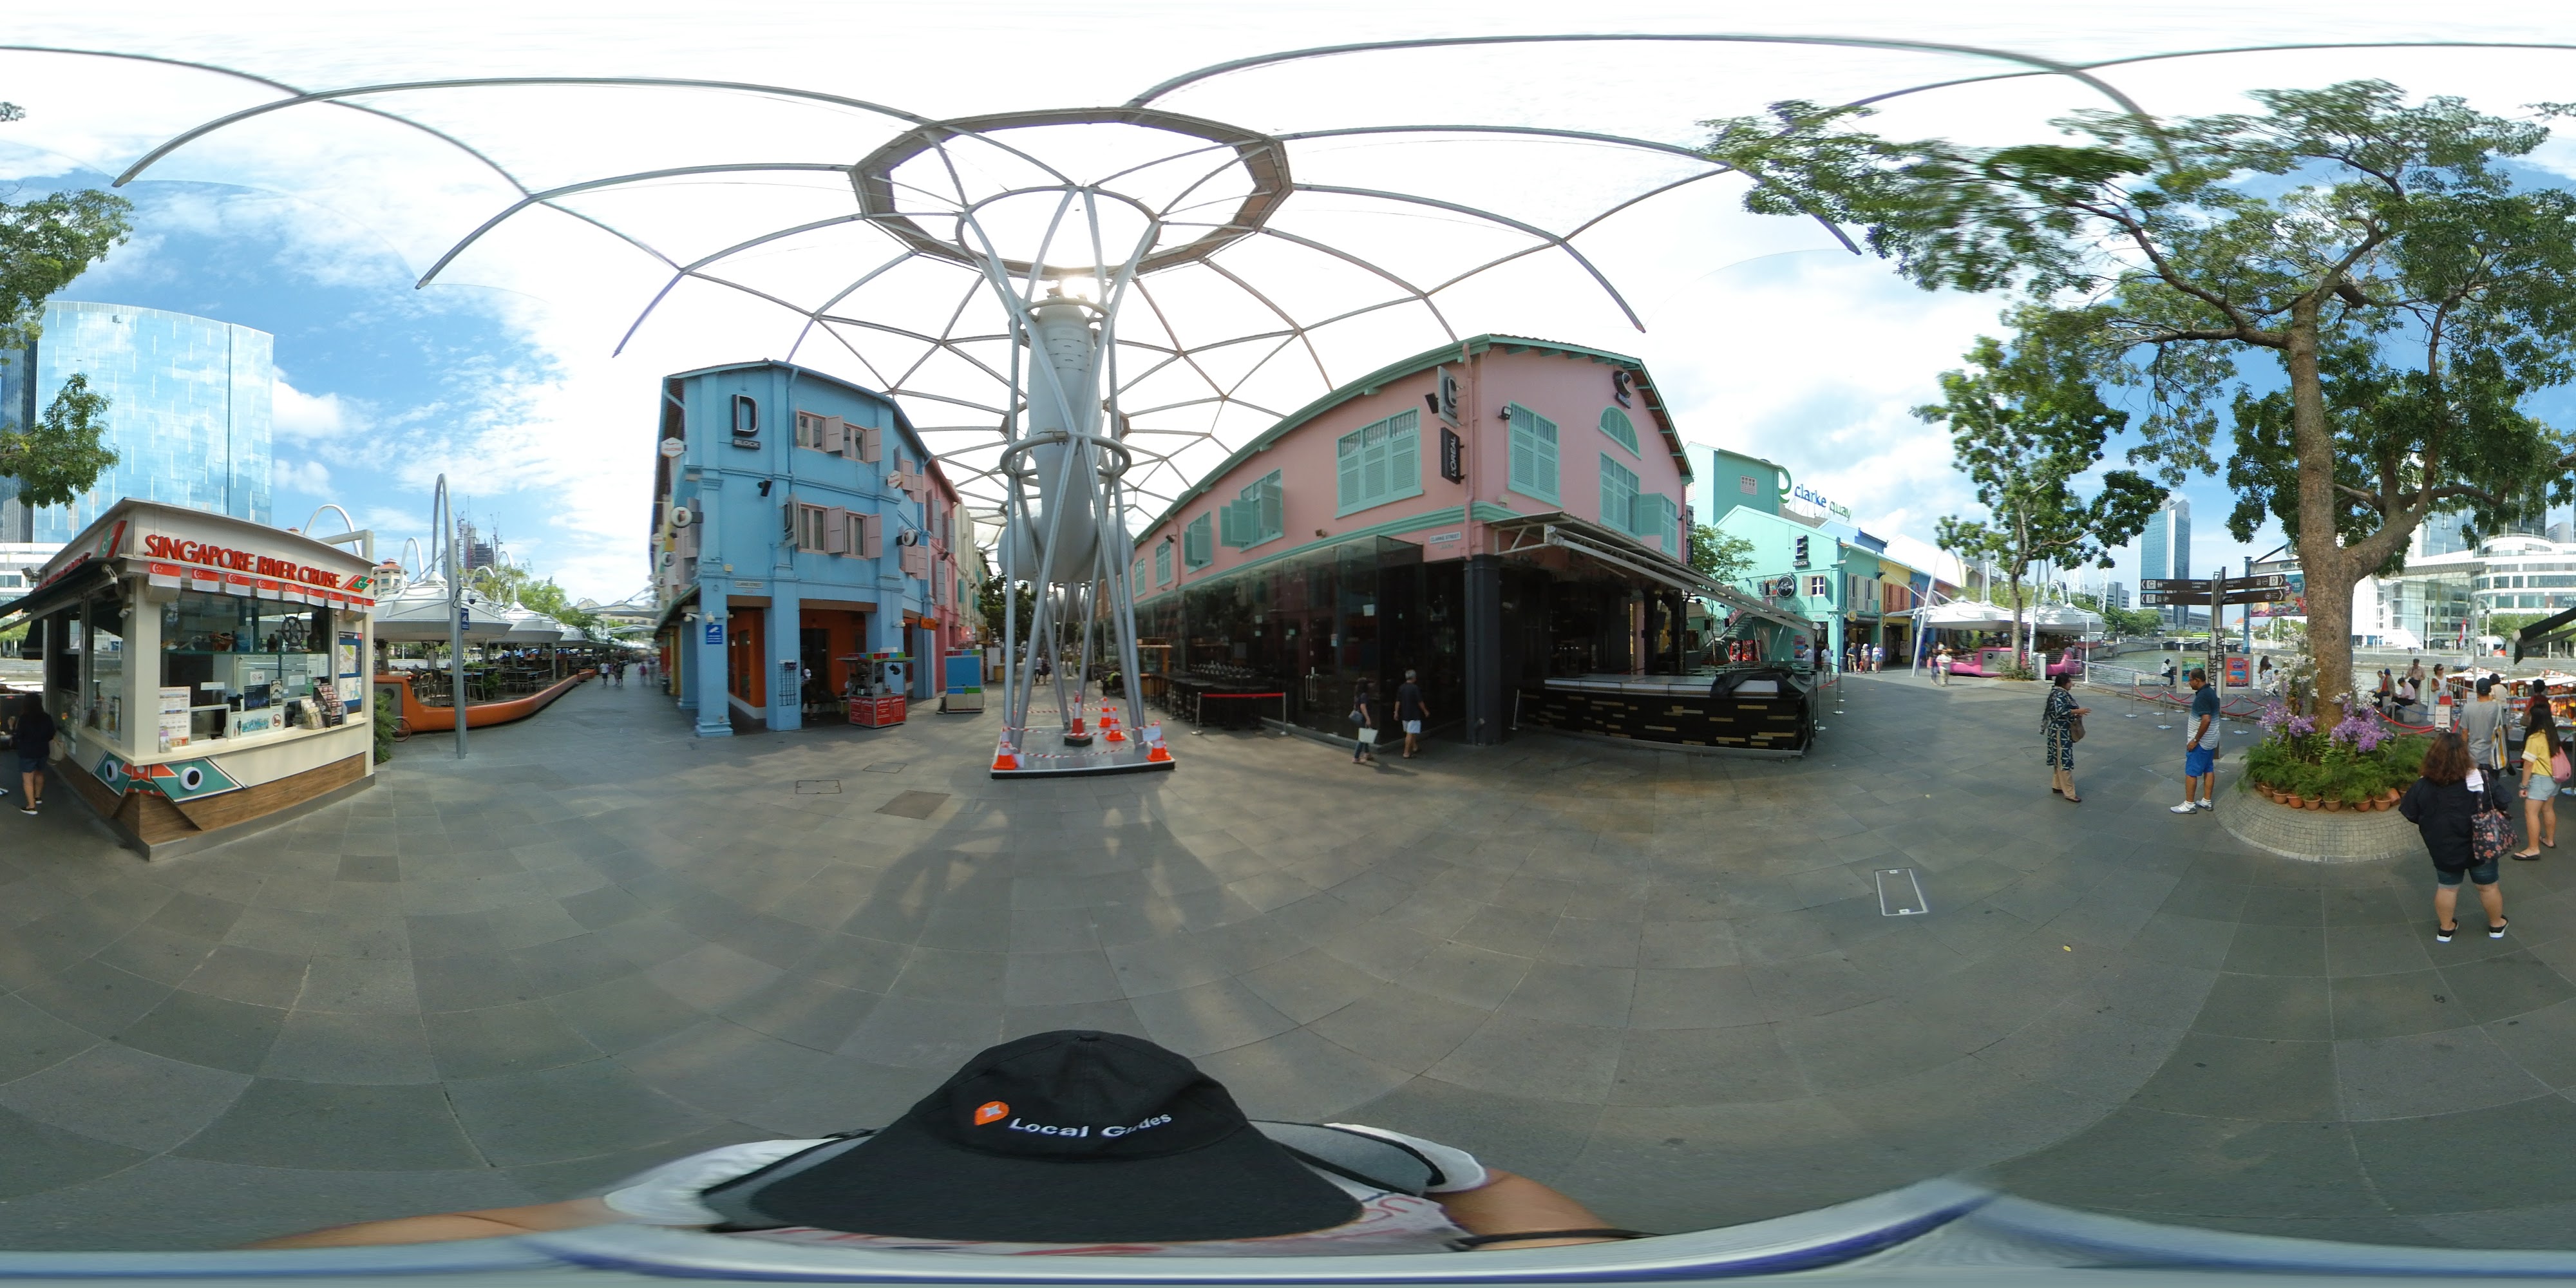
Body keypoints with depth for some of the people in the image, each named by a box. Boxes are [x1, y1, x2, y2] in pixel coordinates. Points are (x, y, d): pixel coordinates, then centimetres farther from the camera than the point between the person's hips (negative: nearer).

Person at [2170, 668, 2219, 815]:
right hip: (2211, 740, 10)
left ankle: (2189, 805, 4)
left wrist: (2195, 740, -23)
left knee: (2191, 772, -2)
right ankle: (2207, 801, 25)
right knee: (2209, 770, 16)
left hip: (2200, 742, -10)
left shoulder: (2202, 696, -24)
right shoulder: (2211, 692, 8)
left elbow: (2206, 720, -31)